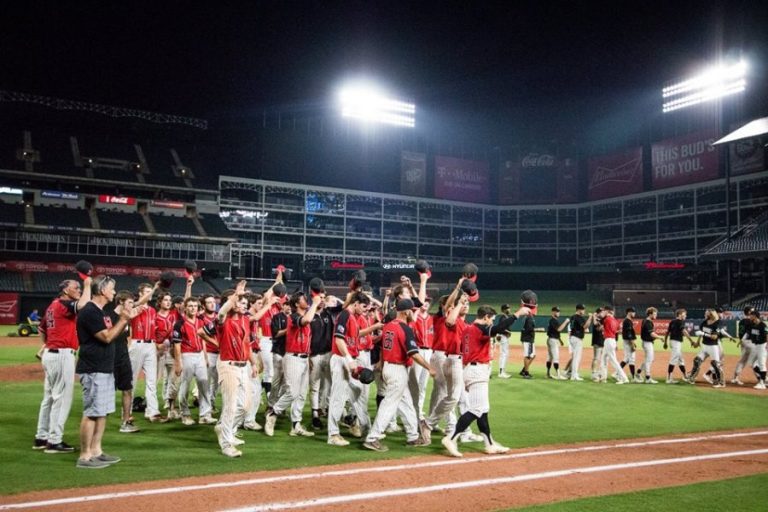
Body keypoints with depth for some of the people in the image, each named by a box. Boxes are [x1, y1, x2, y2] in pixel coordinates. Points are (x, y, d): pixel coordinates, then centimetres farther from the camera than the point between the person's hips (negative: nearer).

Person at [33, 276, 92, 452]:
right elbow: (83, 305, -33)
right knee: (62, 398, -5)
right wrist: (88, 285, -19)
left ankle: (41, 438, 23)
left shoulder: (53, 305, 16)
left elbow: (42, 329, 24)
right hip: (62, 355, -10)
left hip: (50, 353, 10)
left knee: (49, 397, 16)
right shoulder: (64, 304, -12)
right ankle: (54, 441, -2)